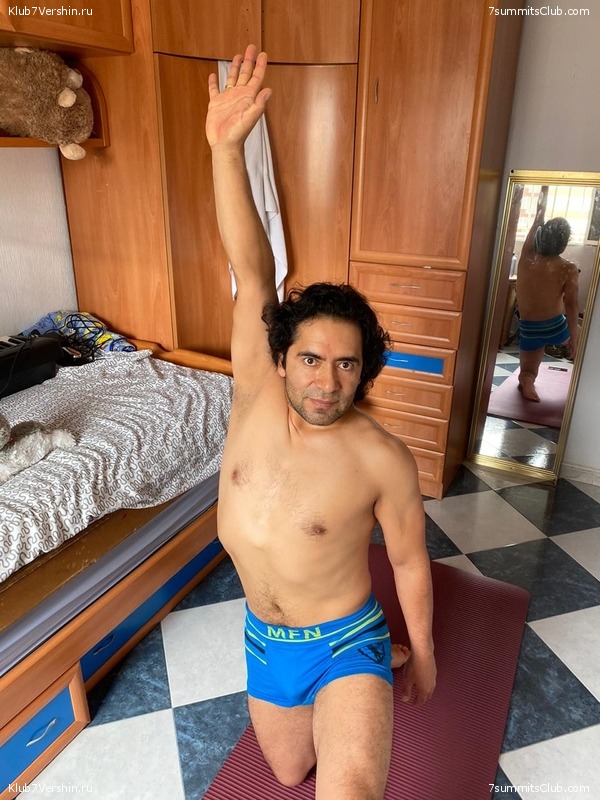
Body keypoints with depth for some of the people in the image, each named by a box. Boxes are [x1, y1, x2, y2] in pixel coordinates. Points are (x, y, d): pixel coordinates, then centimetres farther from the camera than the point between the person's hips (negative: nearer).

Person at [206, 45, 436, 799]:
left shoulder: (383, 458, -24)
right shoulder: (258, 393, -17)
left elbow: (410, 561, -9)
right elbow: (251, 272, -24)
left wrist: (422, 655, 3)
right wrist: (226, 147, -30)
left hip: (342, 640, -4)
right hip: (265, 640, 5)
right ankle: (369, 679, 51)